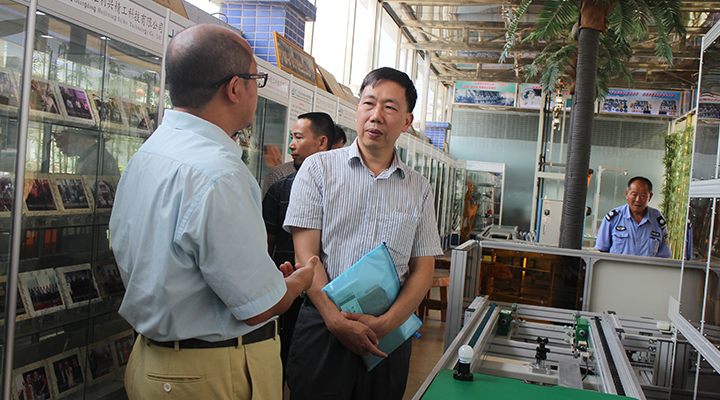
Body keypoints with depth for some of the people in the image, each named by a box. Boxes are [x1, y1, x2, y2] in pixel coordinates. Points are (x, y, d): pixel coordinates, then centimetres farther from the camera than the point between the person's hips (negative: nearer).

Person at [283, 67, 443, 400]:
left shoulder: (419, 189, 7)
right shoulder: (318, 168, 0)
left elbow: (423, 269, 4)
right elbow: (305, 253, -6)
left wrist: (385, 324, -11)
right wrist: (337, 321, -16)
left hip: (389, 333, 2)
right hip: (324, 326, -2)